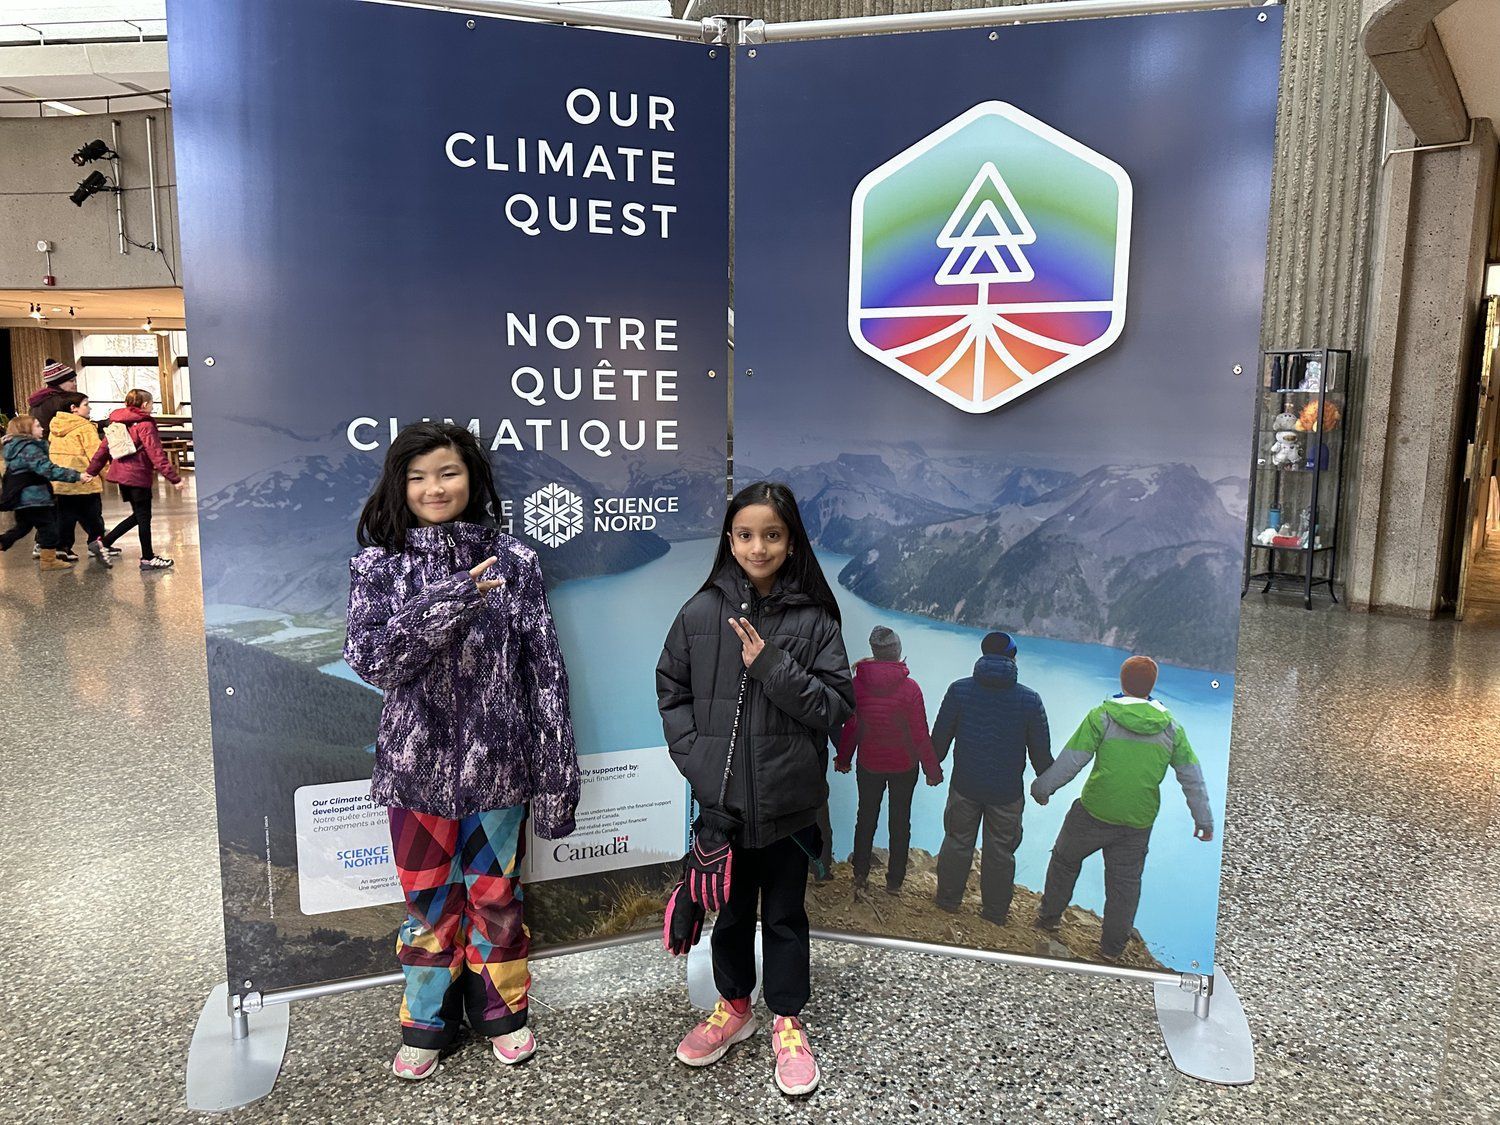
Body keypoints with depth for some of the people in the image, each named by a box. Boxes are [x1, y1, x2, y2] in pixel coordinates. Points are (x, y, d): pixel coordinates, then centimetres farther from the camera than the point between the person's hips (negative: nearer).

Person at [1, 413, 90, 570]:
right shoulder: (29, 448, -19)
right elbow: (48, 469, -28)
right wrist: (77, 475, -31)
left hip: (20, 498, 10)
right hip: (33, 498, -10)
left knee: (22, 527, 23)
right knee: (48, 528, 2)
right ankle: (49, 560, 8)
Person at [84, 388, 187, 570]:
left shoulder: (117, 423, 11)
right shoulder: (145, 424, -12)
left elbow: (104, 448, 12)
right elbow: (156, 455, -18)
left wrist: (90, 472, 17)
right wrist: (174, 479, -21)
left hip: (120, 473, 8)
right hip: (138, 475, -8)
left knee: (139, 515, 18)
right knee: (144, 517, 2)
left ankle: (104, 543, 14)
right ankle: (148, 559, 9)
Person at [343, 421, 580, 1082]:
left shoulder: (513, 562, -4)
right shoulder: (378, 564, -2)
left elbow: (545, 670, -4)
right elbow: (368, 658, -13)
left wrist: (556, 774, -6)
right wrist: (443, 606, -28)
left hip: (497, 762, 0)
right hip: (417, 762, 1)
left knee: (496, 893, 14)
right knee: (427, 897, 15)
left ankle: (502, 1012, 37)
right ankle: (426, 1023, 36)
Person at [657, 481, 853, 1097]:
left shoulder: (814, 619, -7)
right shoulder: (701, 612, -3)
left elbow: (837, 706, -10)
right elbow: (672, 691, 4)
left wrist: (772, 667, -22)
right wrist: (695, 758, -7)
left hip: (788, 801, -1)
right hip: (720, 799, 1)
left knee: (785, 914, 14)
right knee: (730, 908, 18)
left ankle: (787, 1023, 32)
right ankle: (733, 1007, 39)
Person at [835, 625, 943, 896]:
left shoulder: (857, 684, -14)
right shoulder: (910, 688, -19)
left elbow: (850, 727, -5)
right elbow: (921, 734, -14)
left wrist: (843, 759, 11)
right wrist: (932, 770, -2)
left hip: (869, 764, 1)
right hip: (905, 766, -1)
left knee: (866, 817, 18)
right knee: (900, 821, 13)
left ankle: (860, 874, 27)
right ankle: (894, 881, 22)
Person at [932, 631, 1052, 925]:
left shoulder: (959, 689, -10)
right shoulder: (1029, 699, -11)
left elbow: (940, 736, -3)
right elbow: (1041, 751, -4)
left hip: (965, 786, 1)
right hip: (1008, 791, -1)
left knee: (957, 843, 18)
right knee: (1000, 851, 14)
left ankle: (948, 899, 32)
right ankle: (995, 912, 27)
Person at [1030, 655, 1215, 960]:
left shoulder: (1102, 716, -11)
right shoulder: (1171, 727, 1)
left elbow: (1070, 760, -11)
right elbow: (1192, 777, 5)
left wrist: (1043, 787, 2)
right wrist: (1203, 819, 14)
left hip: (1095, 812, -2)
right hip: (1139, 821, 3)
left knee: (1065, 858, 20)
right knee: (1126, 882, 14)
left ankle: (1049, 915, 32)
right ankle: (1113, 946, 22)